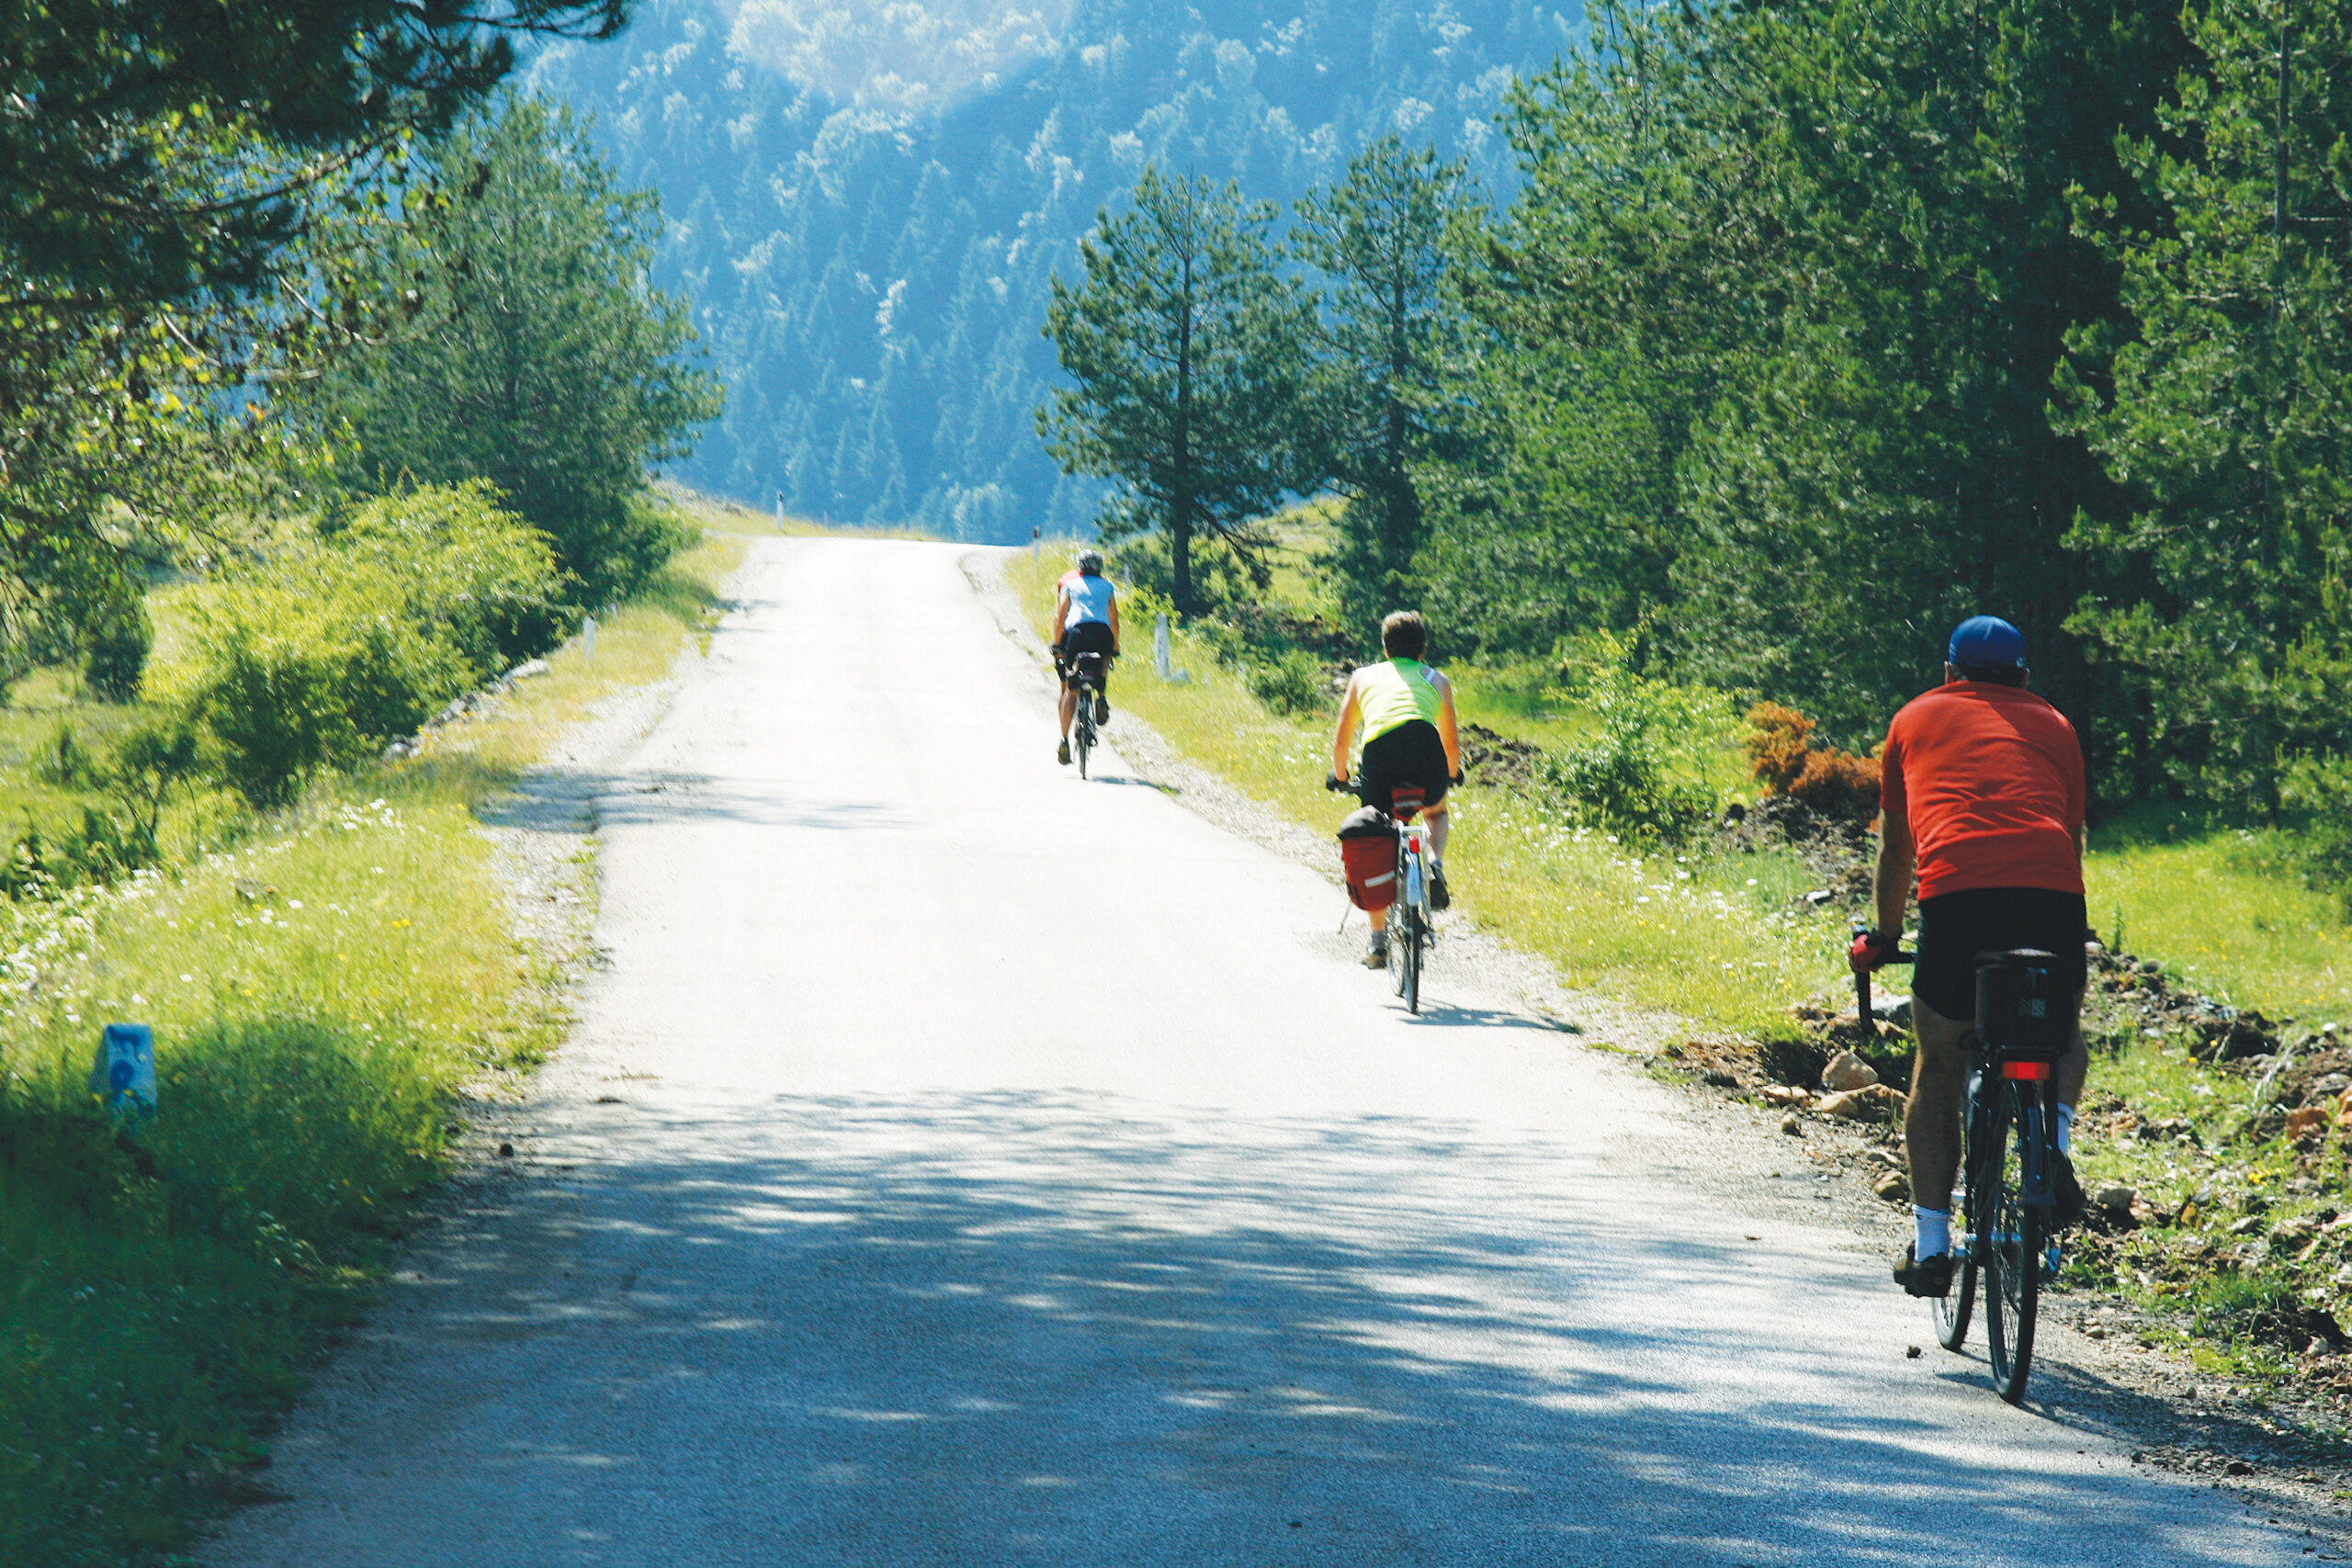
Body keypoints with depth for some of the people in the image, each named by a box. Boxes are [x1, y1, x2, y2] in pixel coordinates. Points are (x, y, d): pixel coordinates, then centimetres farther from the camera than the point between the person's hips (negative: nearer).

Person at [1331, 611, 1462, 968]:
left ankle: (1378, 942, 17)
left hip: (1379, 757, 0)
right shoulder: (1436, 680, 30)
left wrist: (1340, 778, 51)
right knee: (1436, 812, 35)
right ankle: (1435, 867, 5)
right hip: (1426, 757, 1)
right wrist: (1452, 775, 58)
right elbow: (1452, 744, 38)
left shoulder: (1363, 677, 30)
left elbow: (1341, 742, 33)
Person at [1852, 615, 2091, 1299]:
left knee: (1939, 1067, 16)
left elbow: (1895, 844, 31)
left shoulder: (1917, 719, 26)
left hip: (1955, 893, -1)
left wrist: (1884, 934, 44)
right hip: (2052, 895, 1)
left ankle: (1930, 1246, 13)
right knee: (2063, 1033, 29)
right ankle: (2055, 1146, 2)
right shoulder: (2053, 726, 28)